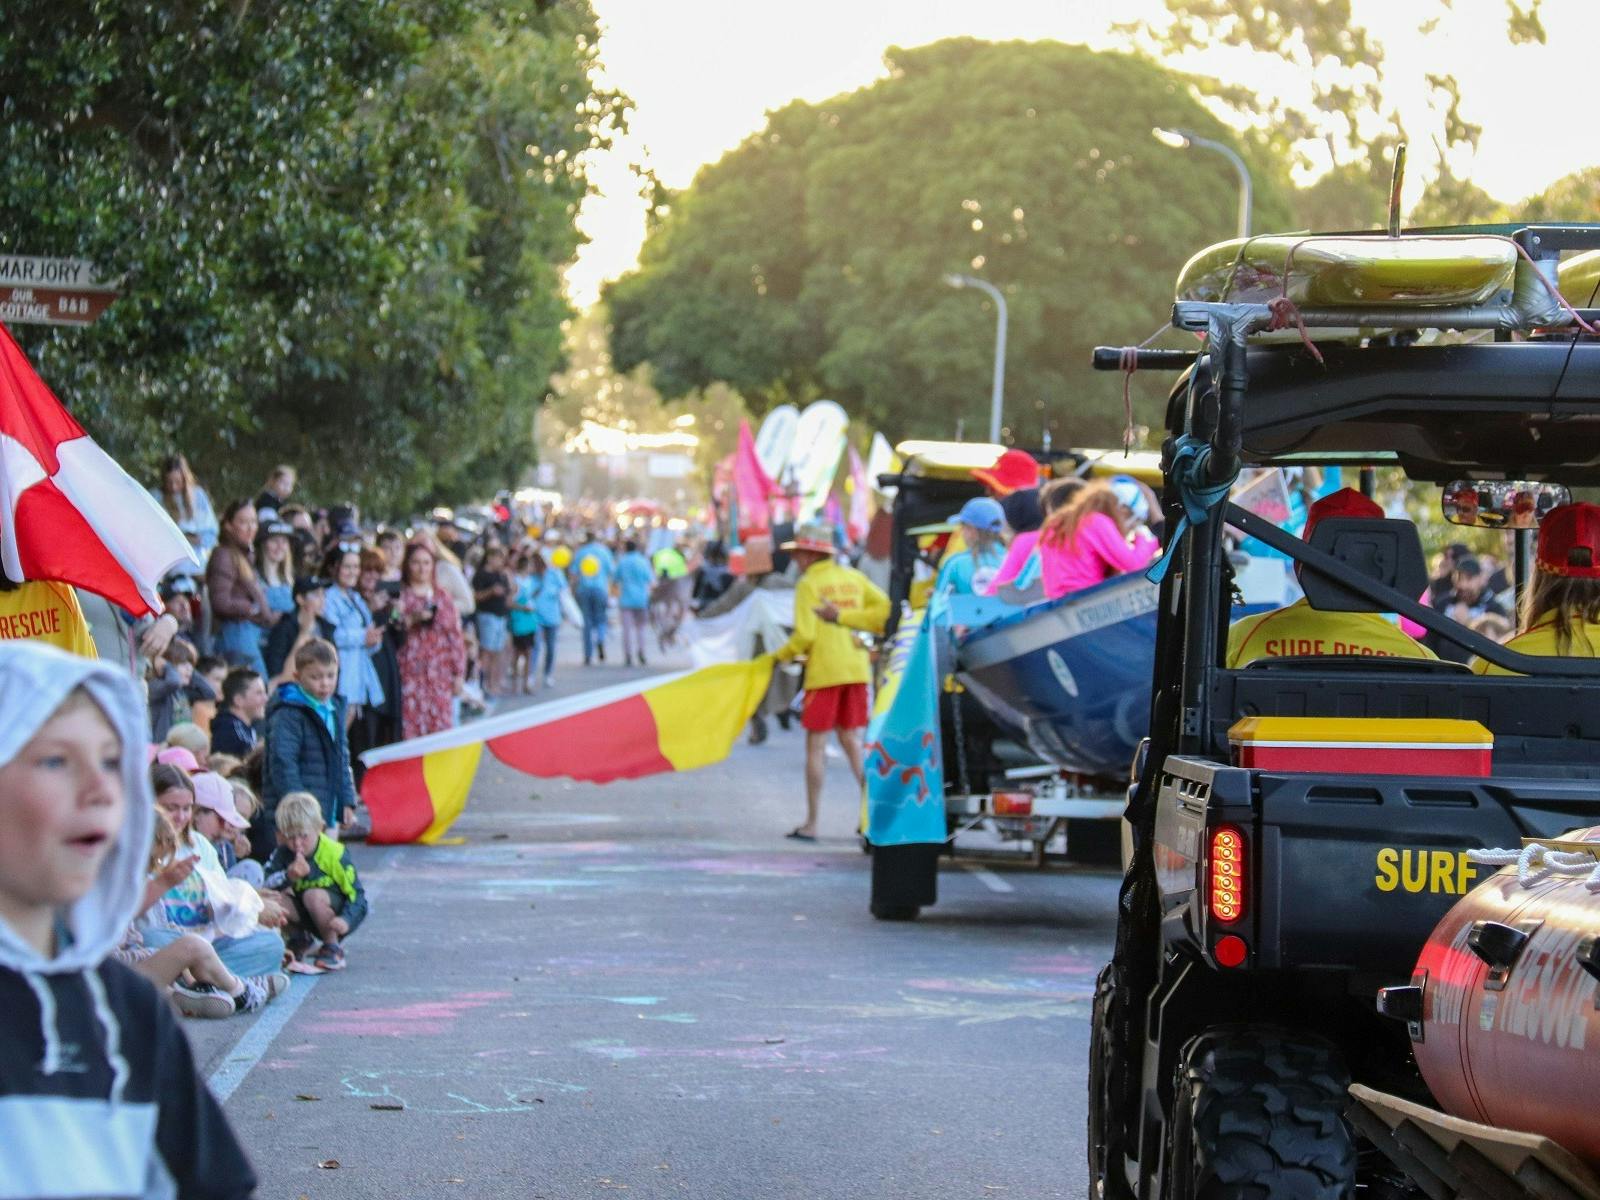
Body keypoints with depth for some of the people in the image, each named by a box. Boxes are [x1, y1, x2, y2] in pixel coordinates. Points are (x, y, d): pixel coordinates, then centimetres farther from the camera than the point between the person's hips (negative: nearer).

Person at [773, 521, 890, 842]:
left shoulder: (809, 584, -8)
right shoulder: (853, 577, 9)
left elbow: (804, 635, -14)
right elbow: (885, 609, 1)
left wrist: (781, 656, 2)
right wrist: (844, 616, 6)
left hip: (824, 670, -6)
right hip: (856, 667, 6)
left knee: (816, 744, 1)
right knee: (851, 739, 14)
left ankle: (811, 823, 4)